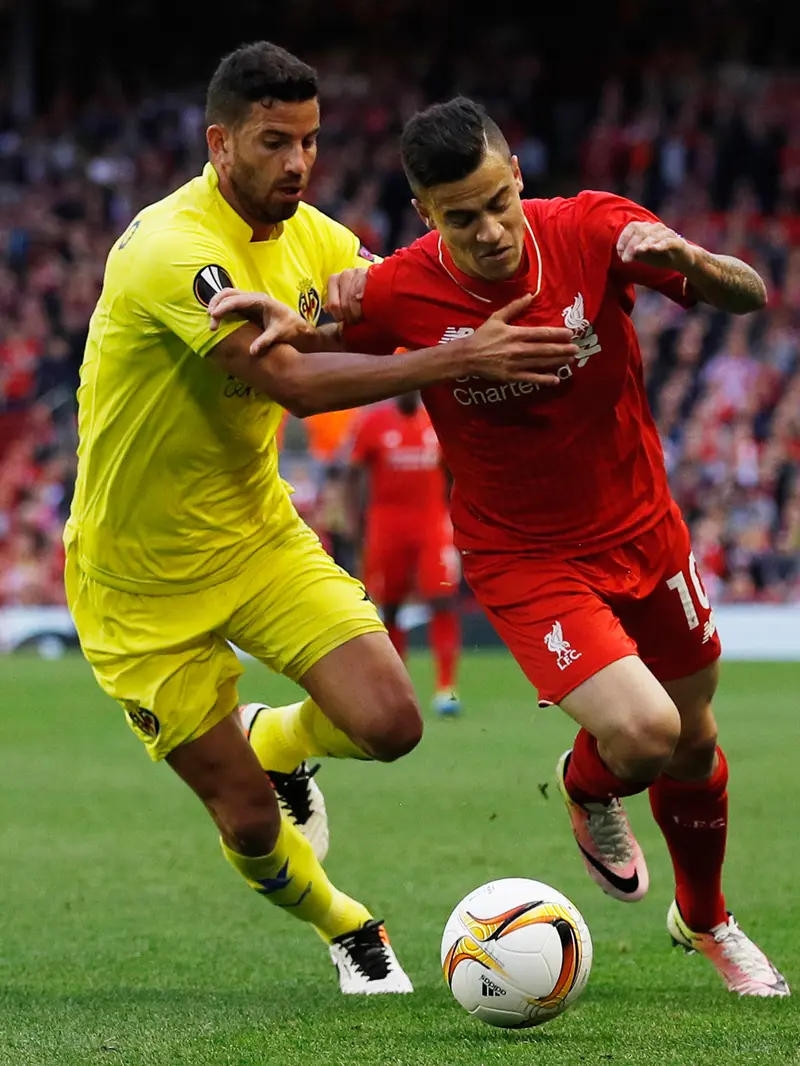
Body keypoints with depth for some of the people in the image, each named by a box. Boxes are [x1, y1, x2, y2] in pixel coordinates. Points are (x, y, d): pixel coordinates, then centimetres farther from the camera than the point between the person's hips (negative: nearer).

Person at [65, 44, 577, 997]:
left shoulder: (307, 237, -1)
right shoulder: (172, 248, -27)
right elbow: (294, 381, -35)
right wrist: (460, 359, -42)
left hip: (257, 532, 6)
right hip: (143, 575, -6)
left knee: (388, 723, -14)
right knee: (250, 824, -2)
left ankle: (274, 742, 22)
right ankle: (348, 931, 31)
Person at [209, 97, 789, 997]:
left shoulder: (591, 231, -18)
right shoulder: (402, 293, -20)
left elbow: (748, 296, -14)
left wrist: (687, 259, -36)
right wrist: (284, 320, -25)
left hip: (641, 532, 3)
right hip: (521, 558, -3)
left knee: (692, 745, 18)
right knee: (639, 733, -23)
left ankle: (705, 919, 48)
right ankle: (587, 786, 17)